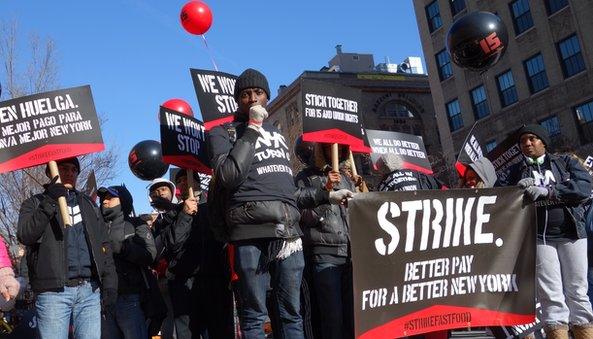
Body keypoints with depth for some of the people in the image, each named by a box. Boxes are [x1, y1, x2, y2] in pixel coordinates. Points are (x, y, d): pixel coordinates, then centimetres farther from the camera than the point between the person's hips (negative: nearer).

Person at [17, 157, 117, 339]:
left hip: (90, 291, 3)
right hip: (54, 291, -3)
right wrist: (49, 202, -16)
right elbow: (25, 236, -8)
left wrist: (109, 283, 6)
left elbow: (104, 246, 16)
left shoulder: (88, 204, 21)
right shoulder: (35, 203, 11)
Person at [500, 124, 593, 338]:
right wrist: (518, 189, -15)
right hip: (539, 237, 0)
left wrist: (547, 191, -14)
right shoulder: (516, 171, 17)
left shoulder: (565, 161, 14)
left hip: (571, 233, 0)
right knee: (552, 297, -6)